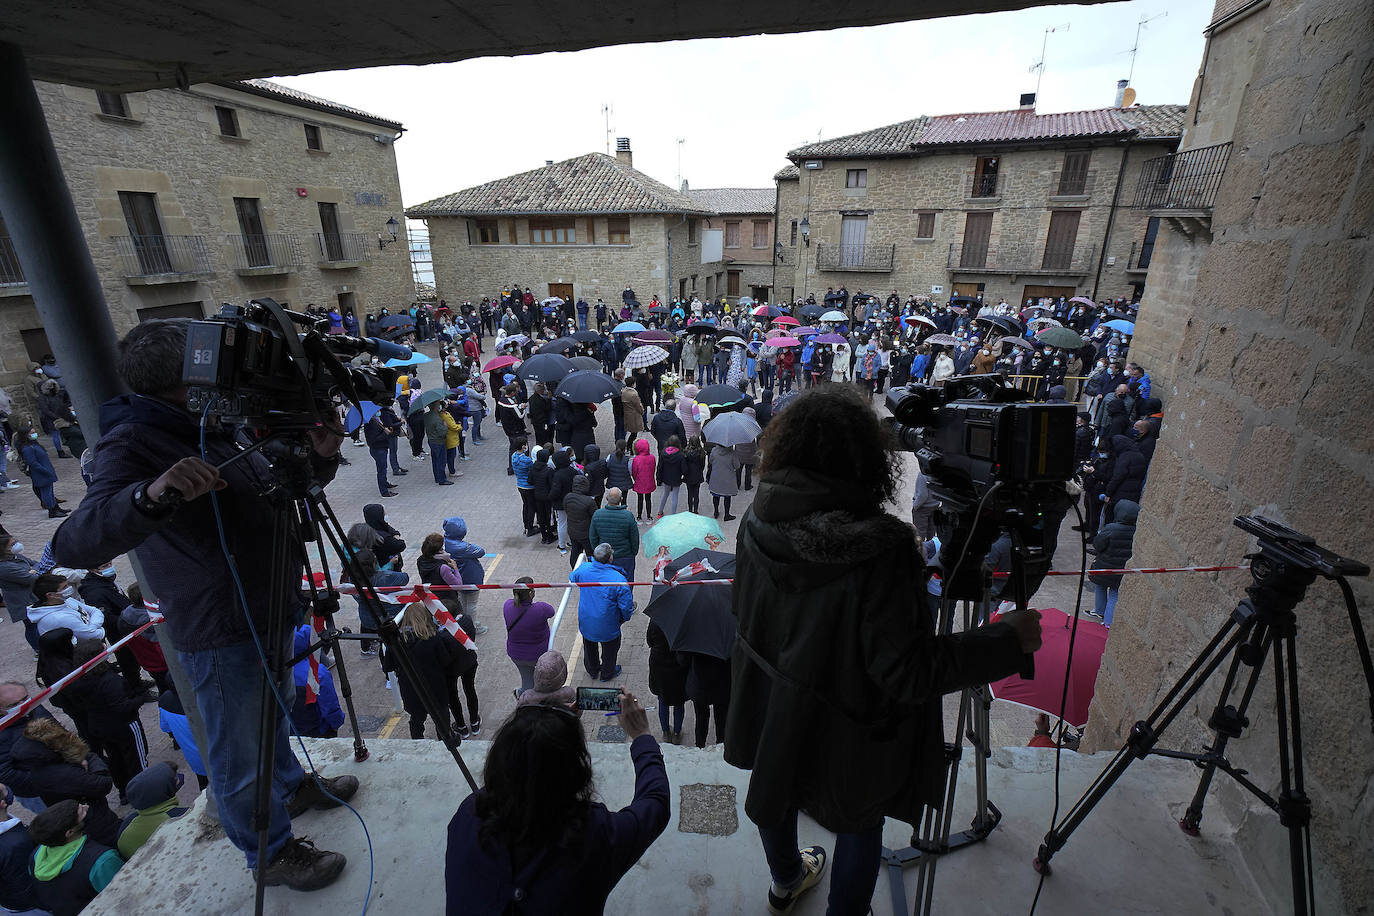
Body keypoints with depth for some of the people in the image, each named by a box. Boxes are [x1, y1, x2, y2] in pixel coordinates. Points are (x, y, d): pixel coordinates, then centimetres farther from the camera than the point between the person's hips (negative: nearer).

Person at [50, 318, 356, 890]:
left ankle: (293, 788, 53)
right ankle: (271, 853, 34)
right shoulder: (132, 445, -20)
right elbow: (74, 545, -32)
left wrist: (318, 458, -8)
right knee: (240, 756, 13)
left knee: (272, 718, 30)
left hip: (270, 609, 8)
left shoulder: (218, 428, 3)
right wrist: (151, 495, -50)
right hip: (221, 633, -8)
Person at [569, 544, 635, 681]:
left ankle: (592, 670, 55)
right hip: (607, 626, -4)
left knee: (589, 647, 31)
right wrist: (624, 618, 0)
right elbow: (626, 607, -21)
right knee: (609, 649, 26)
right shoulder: (619, 580, -31)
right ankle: (607, 674, 48)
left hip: (585, 622, 4)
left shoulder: (584, 569, -19)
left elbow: (572, 578, 6)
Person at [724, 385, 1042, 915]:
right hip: (842, 728, -6)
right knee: (860, 822, 24)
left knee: (776, 787, 32)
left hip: (769, 709, 6)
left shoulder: (759, 519, -18)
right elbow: (908, 673, -28)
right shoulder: (876, 553, -36)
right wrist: (1007, 639, -17)